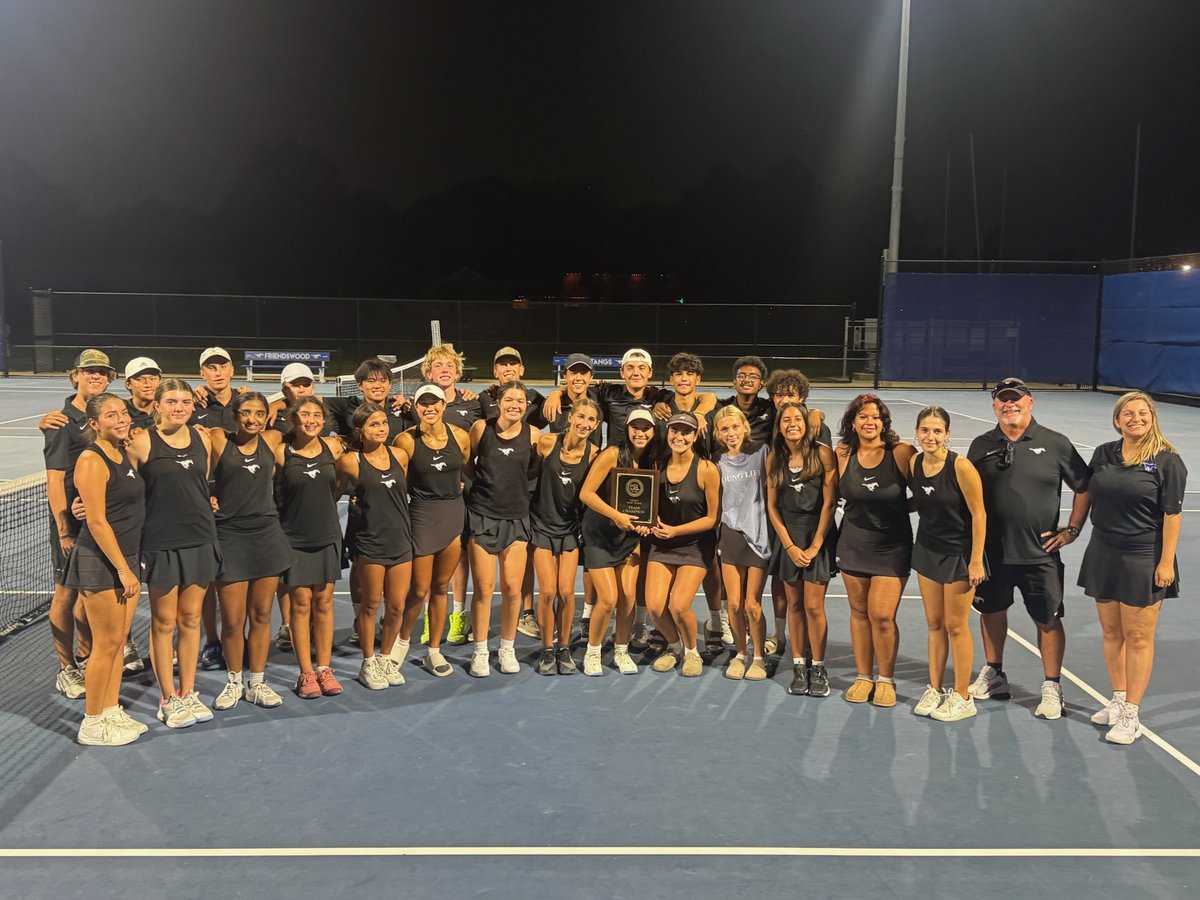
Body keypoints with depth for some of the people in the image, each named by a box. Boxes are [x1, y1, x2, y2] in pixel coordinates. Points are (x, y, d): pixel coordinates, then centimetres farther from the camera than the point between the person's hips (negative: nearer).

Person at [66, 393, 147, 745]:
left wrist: (129, 567, 13)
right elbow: (97, 522, -18)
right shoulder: (91, 460, -15)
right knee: (107, 643, 0)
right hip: (100, 562, -8)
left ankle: (112, 711, 25)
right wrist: (123, 570, -17)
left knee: (118, 641, 14)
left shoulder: (124, 454, 10)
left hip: (126, 559, 8)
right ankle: (92, 725, 12)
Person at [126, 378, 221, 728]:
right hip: (160, 543, -4)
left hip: (200, 539, 4)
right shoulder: (141, 442, -8)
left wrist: (209, 501, 7)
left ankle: (188, 693, 24)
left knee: (190, 618, 12)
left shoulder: (203, 439, 6)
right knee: (164, 622, 6)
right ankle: (169, 700, 19)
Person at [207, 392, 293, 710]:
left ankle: (257, 682, 23)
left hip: (267, 534, 3)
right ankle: (234, 682, 22)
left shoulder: (272, 441, 7)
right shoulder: (218, 440, -3)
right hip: (230, 537, -3)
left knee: (261, 615, 9)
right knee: (232, 621, 1)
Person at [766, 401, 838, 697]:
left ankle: (818, 668, 9)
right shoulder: (774, 459, 3)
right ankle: (799, 666, 16)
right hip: (789, 537, 3)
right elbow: (772, 506, 5)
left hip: (819, 536, -3)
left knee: (813, 606, -5)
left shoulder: (823, 454, -8)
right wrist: (790, 546, -2)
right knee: (794, 605, 6)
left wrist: (815, 545, -9)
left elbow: (830, 502, -8)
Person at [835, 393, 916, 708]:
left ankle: (886, 680, 13)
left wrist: (898, 507, -10)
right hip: (854, 543, 3)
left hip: (892, 546, -3)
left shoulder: (902, 453, -11)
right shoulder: (843, 455, -1)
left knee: (882, 615, -7)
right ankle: (863, 677, 23)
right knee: (859, 612, 9)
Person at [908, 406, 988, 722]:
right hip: (927, 550, 5)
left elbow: (979, 514, -16)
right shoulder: (913, 463, -2)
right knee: (934, 624, 12)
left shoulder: (961, 466, -19)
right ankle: (935, 690, 24)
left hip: (959, 554, -5)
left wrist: (976, 561, -16)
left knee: (956, 626, 2)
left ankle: (962, 698, 15)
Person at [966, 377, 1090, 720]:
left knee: (1048, 619, 3)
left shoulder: (1056, 444, -3)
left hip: (1039, 552, -3)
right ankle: (993, 675, 33)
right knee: (991, 611, 15)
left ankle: (1052, 688, 17)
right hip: (991, 550, 3)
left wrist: (1072, 530, 0)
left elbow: (1084, 487, 4)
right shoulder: (982, 445, 3)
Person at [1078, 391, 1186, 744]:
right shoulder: (1103, 454, 5)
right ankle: (1118, 701, 30)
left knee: (1138, 637, 3)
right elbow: (1087, 495, 16)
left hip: (1143, 560, -5)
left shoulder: (1167, 460, -9)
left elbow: (1172, 514, -11)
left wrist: (1166, 562, -13)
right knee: (1111, 632, 14)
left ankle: (1131, 715, 13)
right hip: (1103, 554, 5)